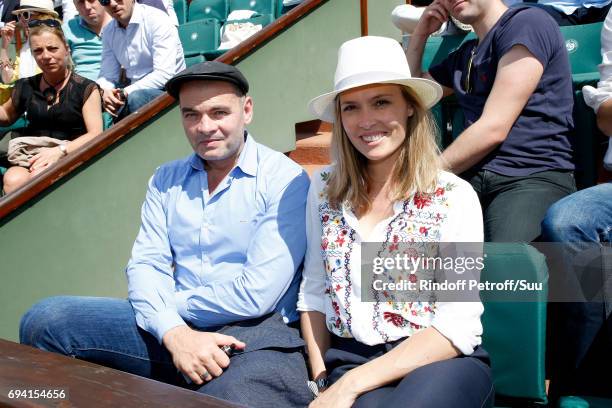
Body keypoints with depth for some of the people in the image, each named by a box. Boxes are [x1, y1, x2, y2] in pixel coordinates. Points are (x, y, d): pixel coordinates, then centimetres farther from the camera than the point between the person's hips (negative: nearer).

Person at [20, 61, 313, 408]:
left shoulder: (285, 180, -5)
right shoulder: (166, 180, 15)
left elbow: (256, 293, -12)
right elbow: (146, 265, 5)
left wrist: (172, 303, 0)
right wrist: (175, 333, -15)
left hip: (257, 332, -6)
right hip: (172, 328, 6)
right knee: (45, 321, -6)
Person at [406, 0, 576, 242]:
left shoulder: (527, 23, -3)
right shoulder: (464, 55, 23)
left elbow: (493, 129, -11)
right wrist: (421, 33, 22)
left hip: (533, 178, -7)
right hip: (470, 177, 7)